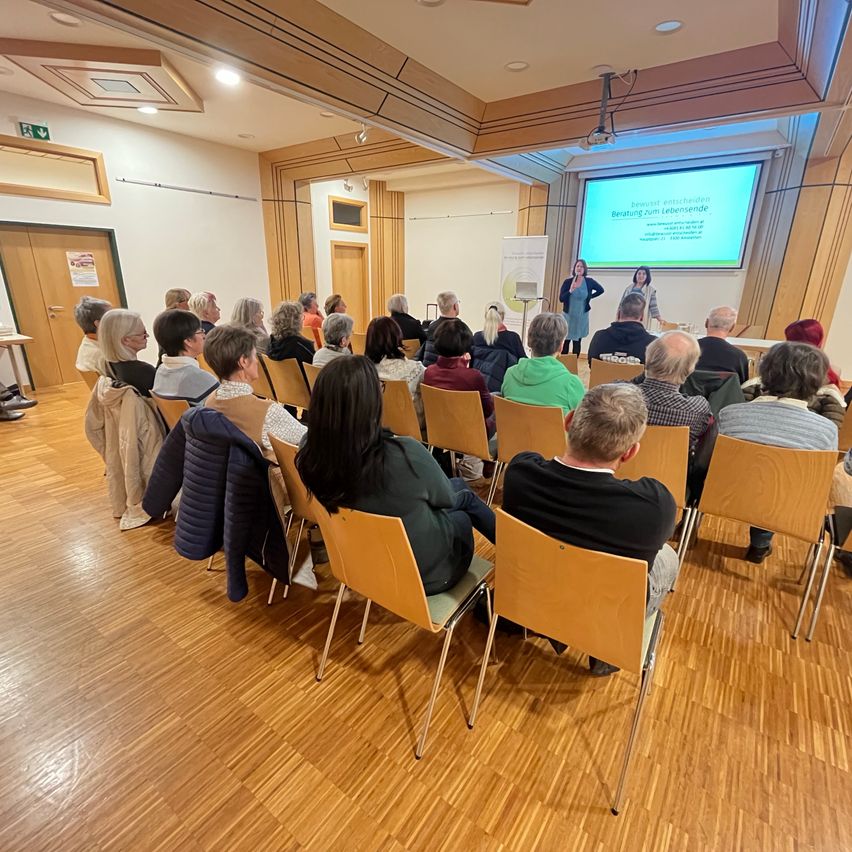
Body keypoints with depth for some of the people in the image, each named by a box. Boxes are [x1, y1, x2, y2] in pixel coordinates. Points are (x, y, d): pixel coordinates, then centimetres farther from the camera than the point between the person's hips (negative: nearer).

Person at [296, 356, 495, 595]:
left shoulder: (308, 451, -21)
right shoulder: (406, 455, -39)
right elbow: (446, 498, -14)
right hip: (424, 571, -5)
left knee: (458, 485, 24)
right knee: (464, 496, 25)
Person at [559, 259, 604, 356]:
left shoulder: (589, 281, -2)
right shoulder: (567, 281, -5)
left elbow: (601, 290, 14)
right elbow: (561, 299, -11)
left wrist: (590, 297, 6)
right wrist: (571, 290, -24)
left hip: (582, 316, 1)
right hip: (568, 315, -1)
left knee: (577, 342, 5)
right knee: (565, 341, 1)